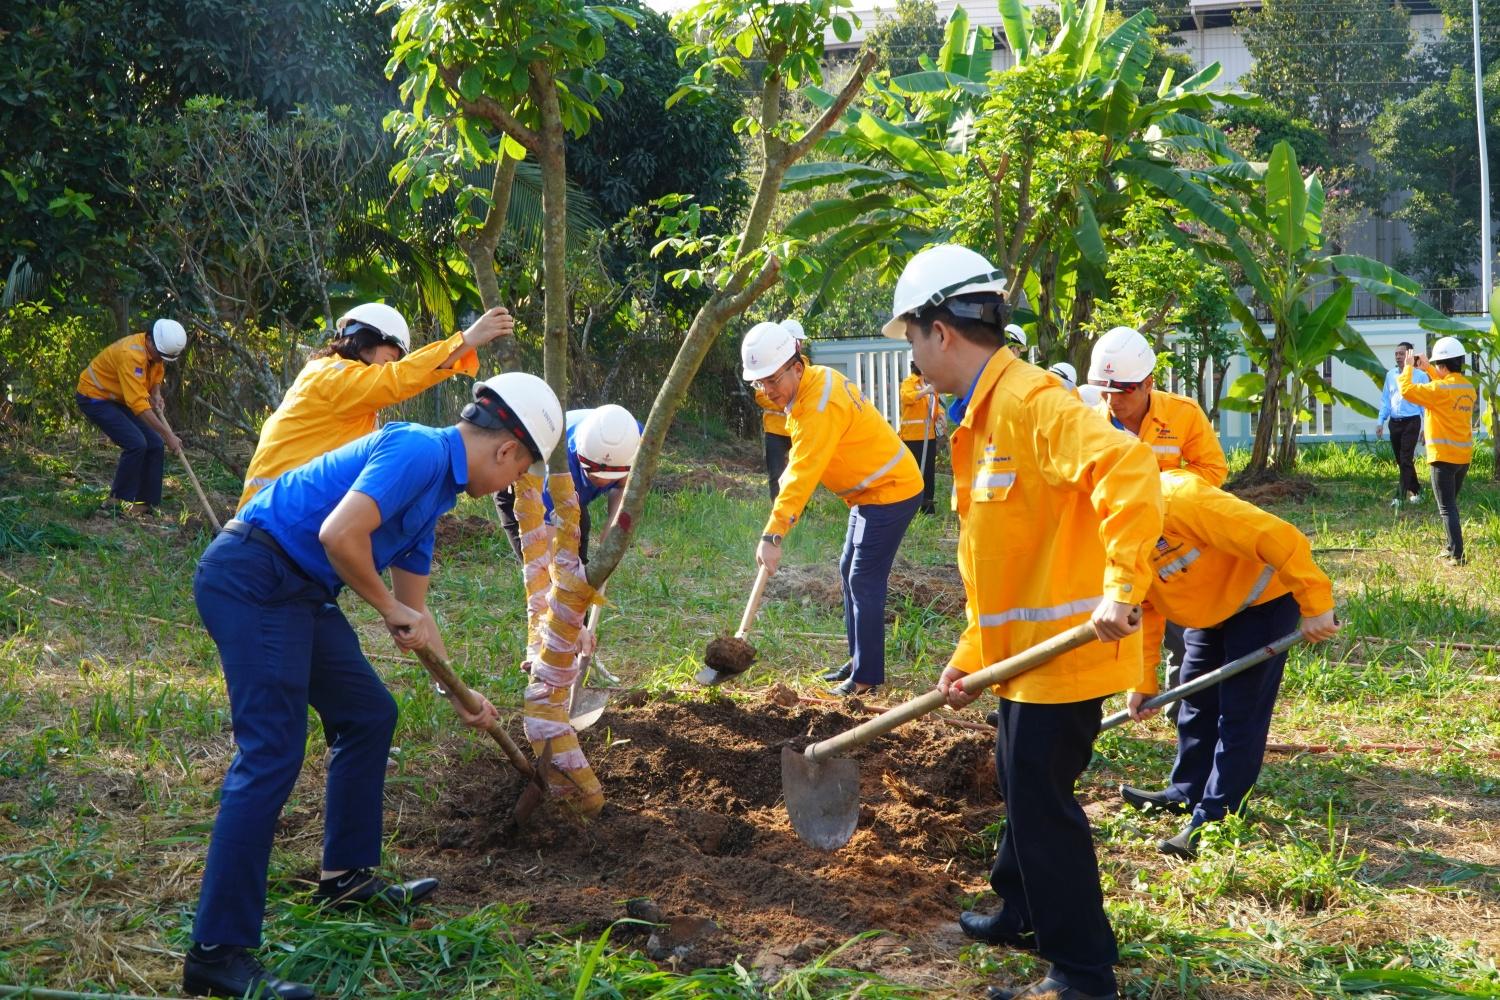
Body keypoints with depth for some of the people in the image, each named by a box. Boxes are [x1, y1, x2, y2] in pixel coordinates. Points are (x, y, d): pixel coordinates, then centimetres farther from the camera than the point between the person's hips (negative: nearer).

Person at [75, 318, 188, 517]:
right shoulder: (131, 354, -33)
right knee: (136, 444, -22)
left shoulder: (157, 351, -5)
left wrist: (156, 395, -7)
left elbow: (156, 376, 17)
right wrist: (168, 435, -34)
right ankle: (119, 501, -10)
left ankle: (147, 503, 6)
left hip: (118, 400, 9)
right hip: (95, 398, -9)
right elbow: (138, 404, -36)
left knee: (154, 445, 1)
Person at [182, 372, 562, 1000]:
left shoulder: (435, 485, 18)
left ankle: (347, 876, 29)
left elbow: (415, 613, 27)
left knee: (368, 716, 17)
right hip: (251, 577, -11)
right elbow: (339, 534, -27)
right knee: (271, 752, -14)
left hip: (296, 592, 11)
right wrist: (391, 610, -12)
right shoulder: (419, 451, -13)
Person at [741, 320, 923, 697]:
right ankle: (859, 660, 25)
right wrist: (789, 476, -2)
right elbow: (800, 460, 15)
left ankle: (866, 676, -3)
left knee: (865, 581, -9)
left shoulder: (820, 406, -28)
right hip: (871, 490, 11)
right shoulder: (816, 378, 3)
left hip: (890, 491, -11)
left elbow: (802, 475, -32)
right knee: (850, 571, 16)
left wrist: (772, 536, -34)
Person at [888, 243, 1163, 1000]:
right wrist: (971, 655, 19)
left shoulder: (1028, 401, -19)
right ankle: (1023, 913, 42)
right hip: (1024, 647, 10)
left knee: (1042, 801, -2)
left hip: (1061, 645, -10)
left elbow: (1127, 467, -34)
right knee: (1022, 787, 23)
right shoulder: (981, 415, 14)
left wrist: (1121, 589, -37)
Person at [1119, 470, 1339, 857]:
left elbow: (1275, 536, -37)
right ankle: (1186, 795, 30)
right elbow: (1140, 611, 1)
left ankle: (1214, 818, -2)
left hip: (1262, 597, -8)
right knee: (1196, 701, 16)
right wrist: (1142, 681, -2)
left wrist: (1314, 605, -33)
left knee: (1239, 712, -8)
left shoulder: (1177, 499, -37)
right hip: (1211, 607, 8)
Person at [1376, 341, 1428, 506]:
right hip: (1394, 423, 5)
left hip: (1411, 423, -5)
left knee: (1406, 460, -9)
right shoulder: (1390, 375, 10)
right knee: (1400, 461, 11)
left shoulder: (1420, 376, -4)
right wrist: (1380, 422, 7)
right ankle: (1415, 490, 27)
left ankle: (1400, 496, -9)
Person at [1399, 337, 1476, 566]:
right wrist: (1428, 370, 21)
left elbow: (1407, 390, -18)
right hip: (1464, 456, 8)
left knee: (1447, 507, -5)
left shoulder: (1440, 389, -18)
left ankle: (1457, 555, -9)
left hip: (1443, 457, -8)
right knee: (1451, 503, 21)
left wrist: (1408, 368, -3)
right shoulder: (1469, 388, 7)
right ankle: (1452, 547, 26)